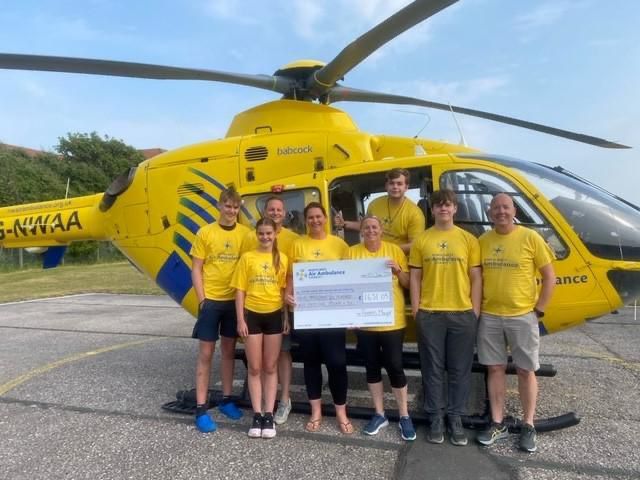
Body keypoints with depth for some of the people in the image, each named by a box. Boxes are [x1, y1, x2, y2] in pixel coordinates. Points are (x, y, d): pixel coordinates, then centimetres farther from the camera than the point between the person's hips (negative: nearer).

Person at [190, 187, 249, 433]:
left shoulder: (245, 233, 1)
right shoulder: (205, 233, -4)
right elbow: (196, 269, -2)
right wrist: (202, 299, -8)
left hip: (235, 299, 2)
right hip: (211, 300, -2)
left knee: (229, 350, 14)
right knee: (205, 353, 4)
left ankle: (226, 399, 29)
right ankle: (201, 408, 12)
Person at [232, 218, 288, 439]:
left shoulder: (282, 259, 3)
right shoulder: (247, 258, 0)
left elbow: (285, 290, 5)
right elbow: (240, 291, -1)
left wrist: (287, 317, 0)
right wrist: (240, 320, -6)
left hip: (274, 315, 1)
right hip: (252, 315, -1)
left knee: (270, 367, 10)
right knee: (254, 368, 7)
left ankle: (269, 415, 18)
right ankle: (257, 415, 18)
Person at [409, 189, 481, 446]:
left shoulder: (468, 239, 5)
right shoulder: (421, 240, 4)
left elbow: (476, 278, 5)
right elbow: (415, 278, 5)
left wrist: (475, 311, -1)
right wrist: (415, 310, -1)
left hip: (462, 314, 1)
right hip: (430, 314, 0)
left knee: (460, 369, 9)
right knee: (433, 369, 8)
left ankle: (456, 419, 24)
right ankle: (435, 418, 22)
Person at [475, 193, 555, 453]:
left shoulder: (530, 238, -5)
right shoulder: (482, 241, 4)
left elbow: (549, 276, -1)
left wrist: (538, 310, -4)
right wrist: (476, 307, 4)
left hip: (522, 316, -3)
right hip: (489, 317, 3)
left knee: (525, 371, 8)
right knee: (495, 369, 10)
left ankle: (528, 426, 24)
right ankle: (497, 424, 24)